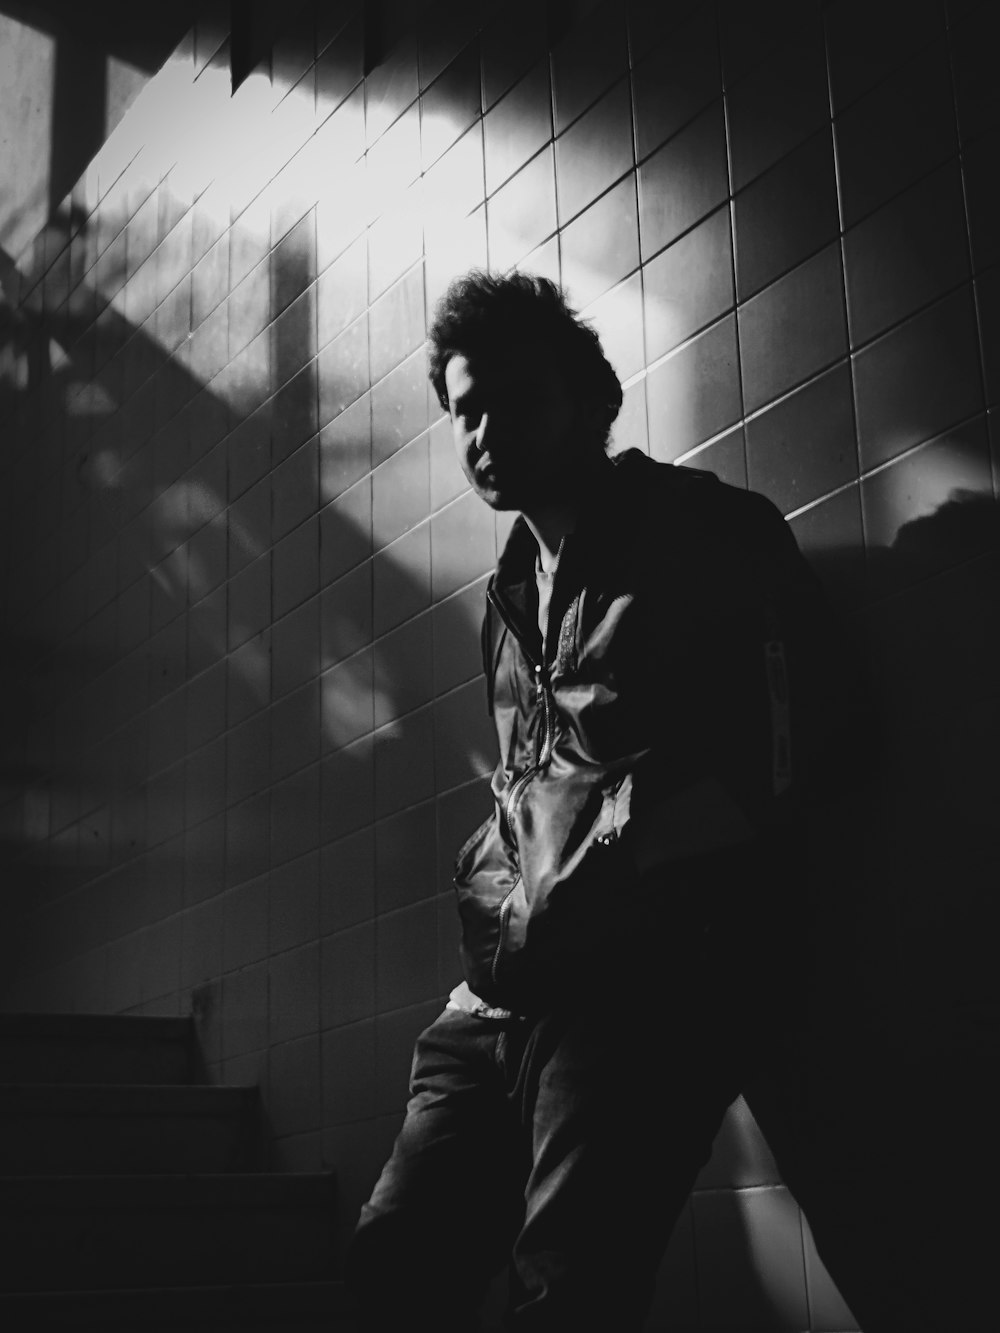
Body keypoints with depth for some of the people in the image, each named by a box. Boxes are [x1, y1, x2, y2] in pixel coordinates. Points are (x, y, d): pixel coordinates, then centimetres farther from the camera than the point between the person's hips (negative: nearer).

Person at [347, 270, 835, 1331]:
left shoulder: (705, 537, 1)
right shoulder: (516, 589, 23)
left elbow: (734, 779, -7)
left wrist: (542, 925, -9)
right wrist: (493, 912, 7)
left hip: (646, 979, -7)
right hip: (513, 986, 7)